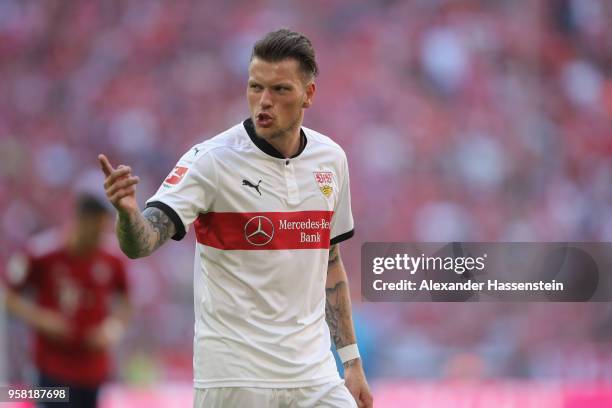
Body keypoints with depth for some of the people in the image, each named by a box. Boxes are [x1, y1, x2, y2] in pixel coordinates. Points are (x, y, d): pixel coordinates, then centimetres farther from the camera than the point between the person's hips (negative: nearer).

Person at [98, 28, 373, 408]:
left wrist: (351, 359, 15)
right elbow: (141, 244, -22)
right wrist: (128, 211, -44)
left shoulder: (331, 158, 6)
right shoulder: (211, 160, -11)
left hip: (315, 376, 5)